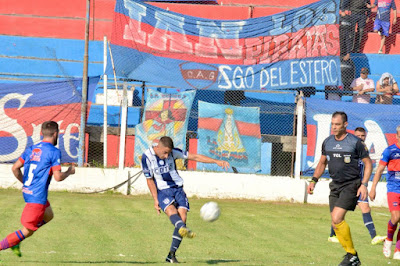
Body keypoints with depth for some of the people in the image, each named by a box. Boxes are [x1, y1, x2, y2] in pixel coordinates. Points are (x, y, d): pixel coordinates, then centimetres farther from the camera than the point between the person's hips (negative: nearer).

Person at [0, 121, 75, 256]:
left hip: (27, 191, 9)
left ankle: (15, 241, 19)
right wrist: (69, 171, 2)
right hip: (37, 196, -9)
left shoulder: (32, 149, 9)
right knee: (27, 231, -2)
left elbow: (15, 168, 8)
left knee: (48, 215, 27)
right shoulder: (54, 152, -12)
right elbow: (58, 177, -17)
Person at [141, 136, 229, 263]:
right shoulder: (147, 157, -10)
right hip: (162, 191, -3)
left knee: (182, 217, -13)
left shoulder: (173, 152, -4)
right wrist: (156, 199, -8)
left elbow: (195, 157, 0)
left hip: (178, 188, 3)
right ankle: (184, 230, -66)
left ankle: (171, 255, -8)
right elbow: (150, 180, -3)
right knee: (171, 210, -32)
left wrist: (216, 161, -7)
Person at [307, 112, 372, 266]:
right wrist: (314, 181, 11)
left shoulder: (355, 142, -8)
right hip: (335, 186, 6)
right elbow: (322, 162, 21)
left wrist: (364, 184, -12)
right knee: (335, 223, 1)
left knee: (337, 219, -20)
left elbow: (368, 163, -3)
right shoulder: (327, 142, 8)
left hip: (351, 185, -6)